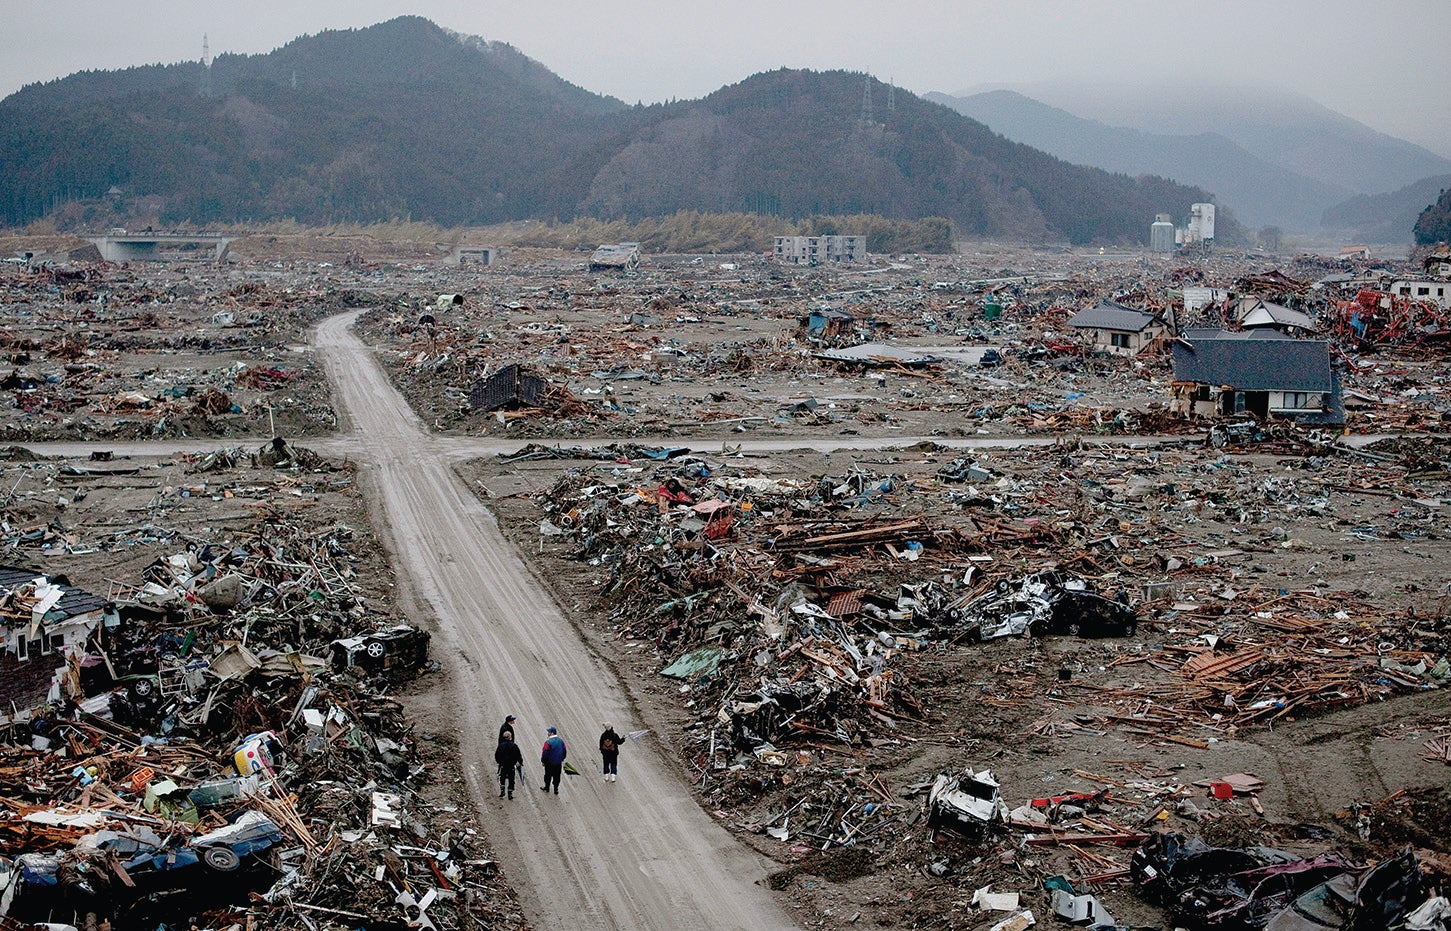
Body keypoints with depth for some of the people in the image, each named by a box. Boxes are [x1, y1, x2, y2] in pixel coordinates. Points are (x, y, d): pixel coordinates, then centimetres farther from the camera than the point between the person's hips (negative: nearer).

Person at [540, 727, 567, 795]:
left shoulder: (548, 742, -22)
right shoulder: (561, 741, -3)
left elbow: (545, 753, -20)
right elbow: (565, 751, 5)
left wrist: (543, 761, -4)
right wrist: (561, 759, 18)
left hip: (549, 763, -4)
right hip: (558, 763, 4)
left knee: (548, 776, 16)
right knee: (557, 776, 14)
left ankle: (547, 787, 32)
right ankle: (556, 789, 21)